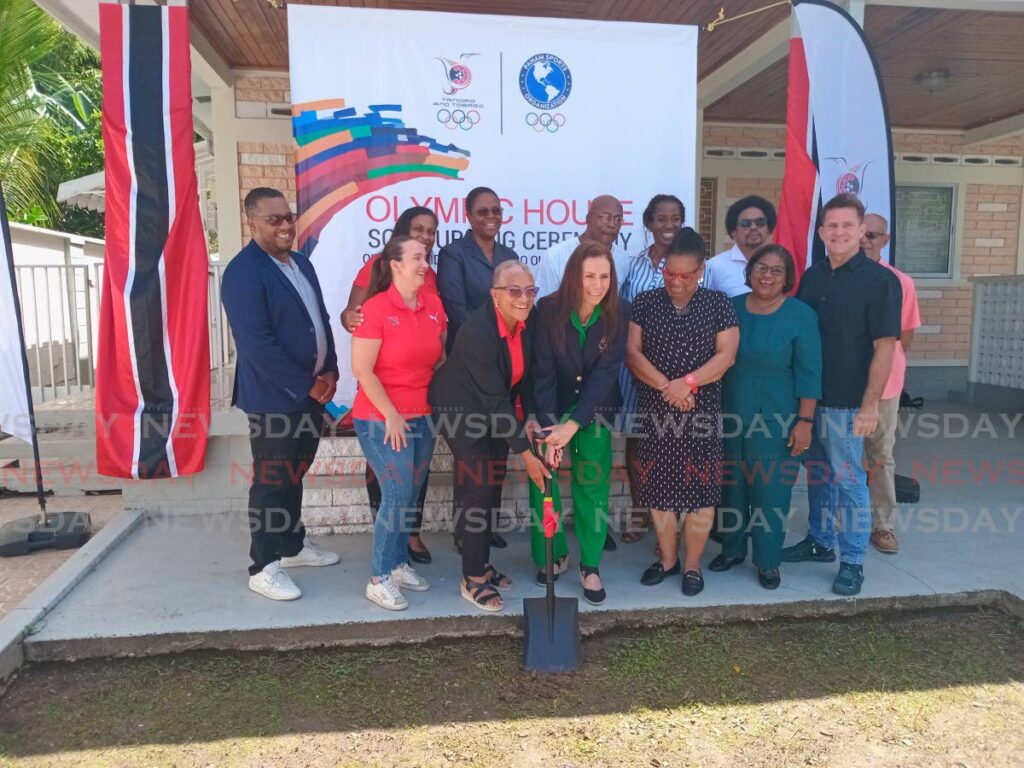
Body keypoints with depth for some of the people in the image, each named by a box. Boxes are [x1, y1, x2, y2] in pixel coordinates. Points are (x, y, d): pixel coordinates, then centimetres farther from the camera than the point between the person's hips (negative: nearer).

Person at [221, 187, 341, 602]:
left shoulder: (301, 263, 11)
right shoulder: (243, 272, -16)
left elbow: (322, 320, 15)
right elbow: (257, 345, -23)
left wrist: (329, 371, 2)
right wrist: (308, 385, -18)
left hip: (311, 392, 8)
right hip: (274, 397, -8)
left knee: (294, 474, 19)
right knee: (272, 481, 2)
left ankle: (293, 544, 35)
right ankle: (264, 567, 16)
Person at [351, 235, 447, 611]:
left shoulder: (434, 304, 3)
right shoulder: (376, 309, -14)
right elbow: (362, 370, -15)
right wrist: (391, 415, -15)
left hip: (422, 417, 6)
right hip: (381, 419, -6)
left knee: (412, 495, 12)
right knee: (397, 494, -6)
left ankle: (398, 563, 29)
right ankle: (379, 579, 9)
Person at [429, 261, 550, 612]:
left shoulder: (528, 320, -13)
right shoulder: (478, 332, -33)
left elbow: (526, 372, 1)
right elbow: (494, 399, -31)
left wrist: (529, 417, -11)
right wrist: (526, 454, -28)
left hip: (498, 408, 7)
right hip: (462, 409, -7)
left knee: (493, 487, 13)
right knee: (477, 488, -7)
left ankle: (482, 562, 30)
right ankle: (472, 579, 8)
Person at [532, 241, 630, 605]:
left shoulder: (619, 313, -14)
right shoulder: (548, 309, -17)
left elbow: (606, 372, -19)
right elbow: (543, 372, -19)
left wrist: (573, 425, -27)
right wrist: (550, 429, -26)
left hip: (594, 411, 1)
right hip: (552, 408, 0)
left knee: (592, 486, 1)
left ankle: (590, 566, 16)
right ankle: (553, 555, 23)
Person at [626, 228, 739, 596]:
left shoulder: (717, 304, 3)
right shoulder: (645, 303, 5)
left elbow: (726, 355, -4)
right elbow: (632, 352, -2)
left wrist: (688, 382, -17)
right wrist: (665, 386, -14)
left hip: (702, 413, -1)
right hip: (655, 412, 1)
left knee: (700, 488, 2)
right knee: (658, 486, 8)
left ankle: (692, 563, 19)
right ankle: (667, 557, 26)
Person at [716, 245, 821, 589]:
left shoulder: (801, 315, -6)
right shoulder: (731, 308, 3)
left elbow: (809, 373, -7)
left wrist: (805, 421, -11)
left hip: (777, 420, -3)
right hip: (731, 416, 3)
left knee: (771, 490, 5)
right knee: (732, 485, 13)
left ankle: (768, 561, 21)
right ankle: (732, 548, 31)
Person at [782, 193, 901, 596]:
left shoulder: (879, 280, -9)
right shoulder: (812, 276, 8)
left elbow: (884, 346, -12)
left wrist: (869, 405, -17)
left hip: (846, 400, -6)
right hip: (808, 395, 6)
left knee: (849, 480, 2)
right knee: (817, 473, 17)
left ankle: (853, 561, 15)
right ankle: (820, 541, 33)